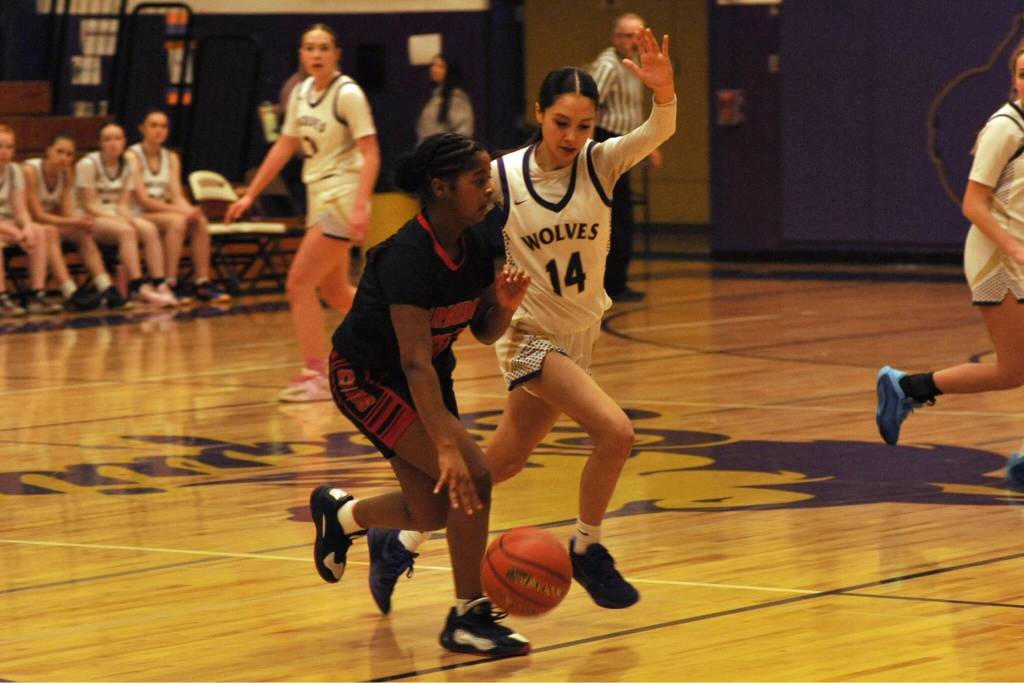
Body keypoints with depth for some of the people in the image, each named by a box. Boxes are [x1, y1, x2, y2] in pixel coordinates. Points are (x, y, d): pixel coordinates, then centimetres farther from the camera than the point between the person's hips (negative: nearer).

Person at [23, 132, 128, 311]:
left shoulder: (66, 173, 0)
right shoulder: (30, 171, -22)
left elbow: (67, 212, -6)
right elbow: (37, 215, -24)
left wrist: (82, 221, -30)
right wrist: (75, 222, -30)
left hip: (51, 221, 7)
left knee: (83, 232, -15)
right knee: (49, 232, -35)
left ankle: (105, 288, -23)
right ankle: (71, 294, -46)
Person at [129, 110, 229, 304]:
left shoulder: (171, 158, 14)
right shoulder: (133, 156, -7)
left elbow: (177, 195, 5)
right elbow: (142, 200, -14)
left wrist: (188, 210, -19)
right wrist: (181, 210, -21)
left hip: (166, 212, 6)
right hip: (139, 216, -6)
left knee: (200, 221, -22)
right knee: (177, 220, -34)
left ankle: (203, 283, -23)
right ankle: (170, 285, -34)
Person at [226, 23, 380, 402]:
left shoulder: (348, 94, -14)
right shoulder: (301, 93, 8)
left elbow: (370, 153, -18)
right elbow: (285, 146, 16)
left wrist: (360, 207, -28)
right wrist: (250, 194, 14)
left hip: (342, 197, -8)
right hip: (319, 197, 8)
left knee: (300, 284, -11)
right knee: (335, 292, 15)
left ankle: (316, 376, -6)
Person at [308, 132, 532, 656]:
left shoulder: (472, 246, -6)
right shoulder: (409, 255, -30)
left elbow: (484, 332, 5)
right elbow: (415, 362, -37)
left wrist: (505, 305, -19)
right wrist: (447, 447, -45)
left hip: (426, 380, 8)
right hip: (367, 378, -8)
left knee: (432, 512, 9)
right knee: (472, 476, -20)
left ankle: (340, 512, 39)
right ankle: (468, 618, -9)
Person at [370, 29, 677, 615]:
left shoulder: (601, 164, -8)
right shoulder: (502, 177, -13)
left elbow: (660, 132, -26)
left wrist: (664, 91, -45)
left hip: (581, 335, 4)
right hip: (531, 336, -4)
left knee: (501, 464, 14)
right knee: (615, 431, -23)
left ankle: (402, 544, 30)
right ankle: (588, 550, -1)